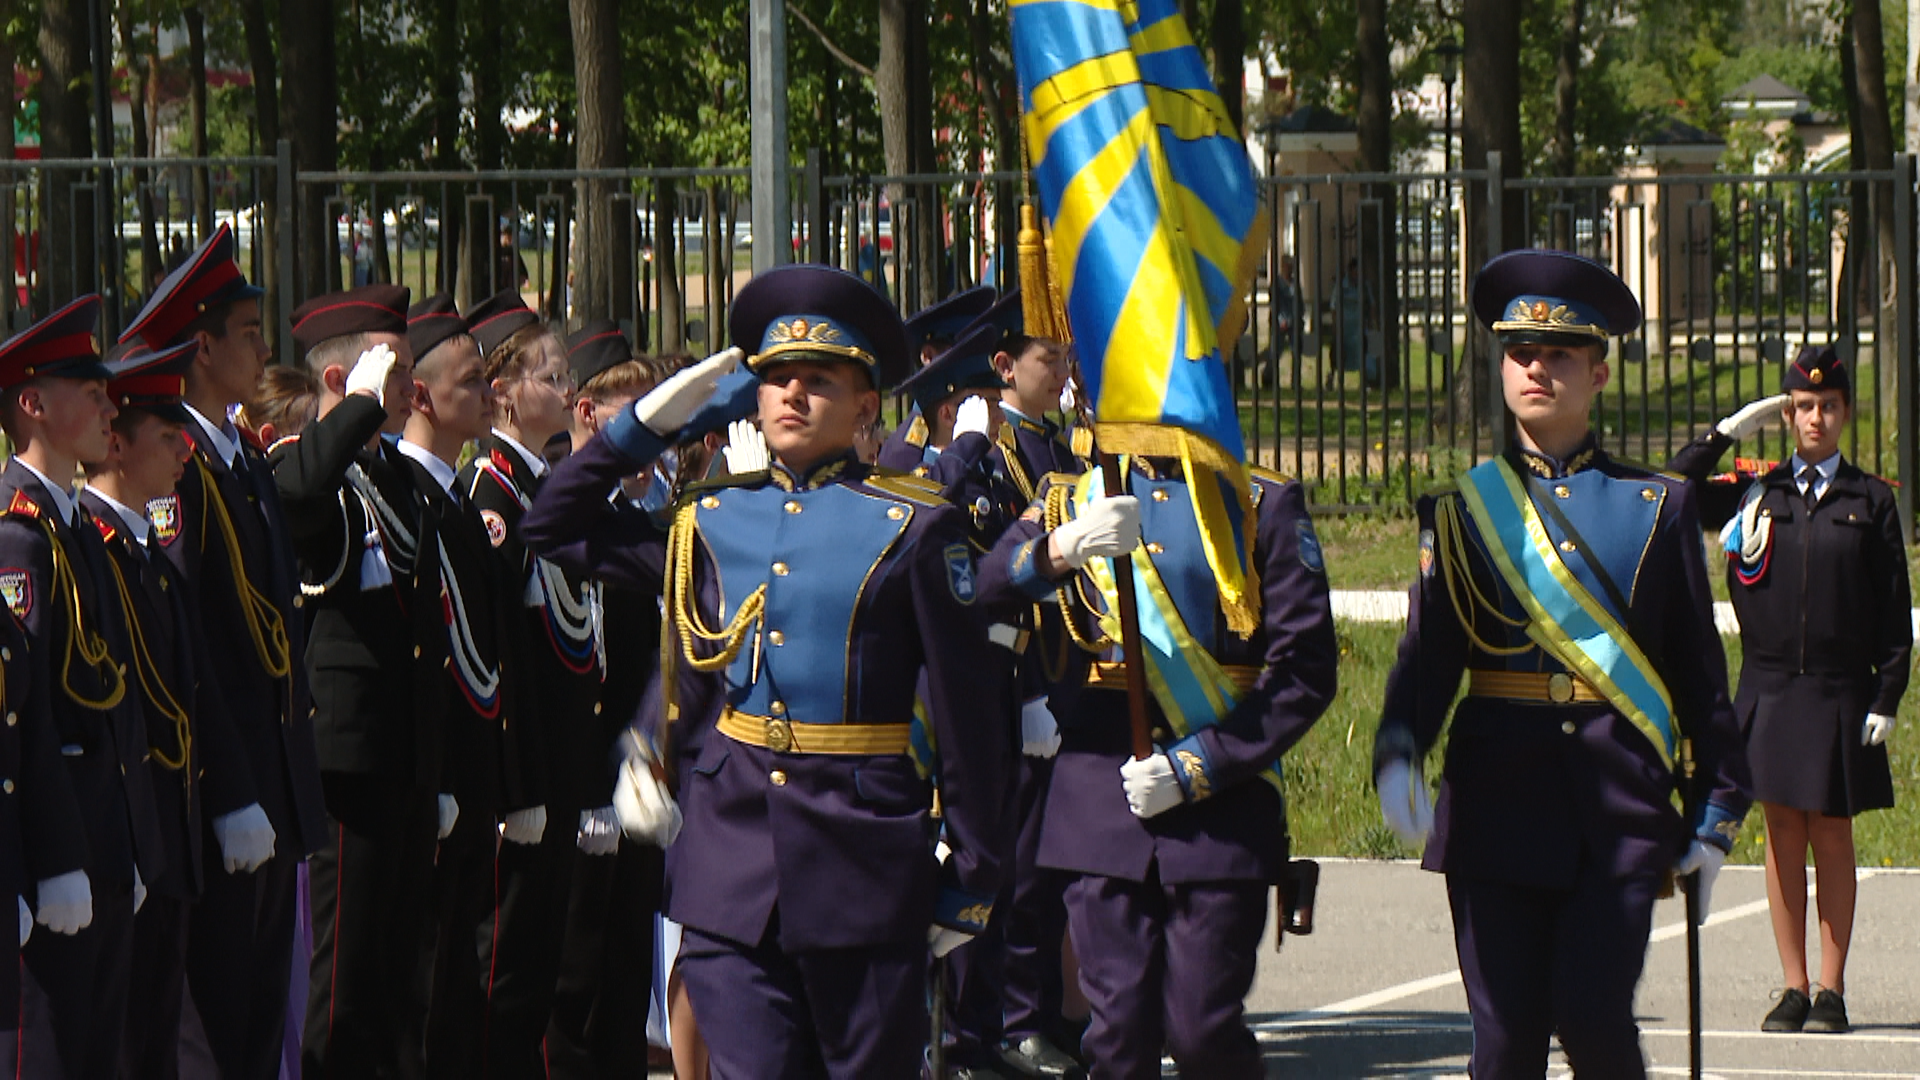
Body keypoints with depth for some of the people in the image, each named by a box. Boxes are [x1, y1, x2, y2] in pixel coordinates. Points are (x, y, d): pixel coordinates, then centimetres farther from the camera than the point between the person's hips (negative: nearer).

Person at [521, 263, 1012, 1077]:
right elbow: (551, 527, 21)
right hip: (731, 849, 3)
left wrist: (969, 878, -3)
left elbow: (965, 708, -1)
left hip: (864, 850, -3)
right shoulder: (711, 518, 10)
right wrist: (651, 422, 12)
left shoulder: (912, 525, -1)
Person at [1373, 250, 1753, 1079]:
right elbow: (1428, 651, -3)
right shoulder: (1462, 505, 7)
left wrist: (1715, 815, 6)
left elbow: (1699, 669, 9)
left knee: (1591, 1011, -13)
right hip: (1497, 794, 1)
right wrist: (1398, 756, -22)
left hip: (1621, 810, -1)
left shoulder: (1657, 506, 7)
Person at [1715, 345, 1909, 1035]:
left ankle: (1831, 990, 7)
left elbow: (1894, 612, 2)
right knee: (1783, 836, 3)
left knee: (1832, 838, 2)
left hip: (1840, 693, -1)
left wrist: (1886, 698, -4)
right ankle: (1793, 988, 9)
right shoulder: (1759, 496, 7)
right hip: (1770, 687, 1)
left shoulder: (1870, 501, 4)